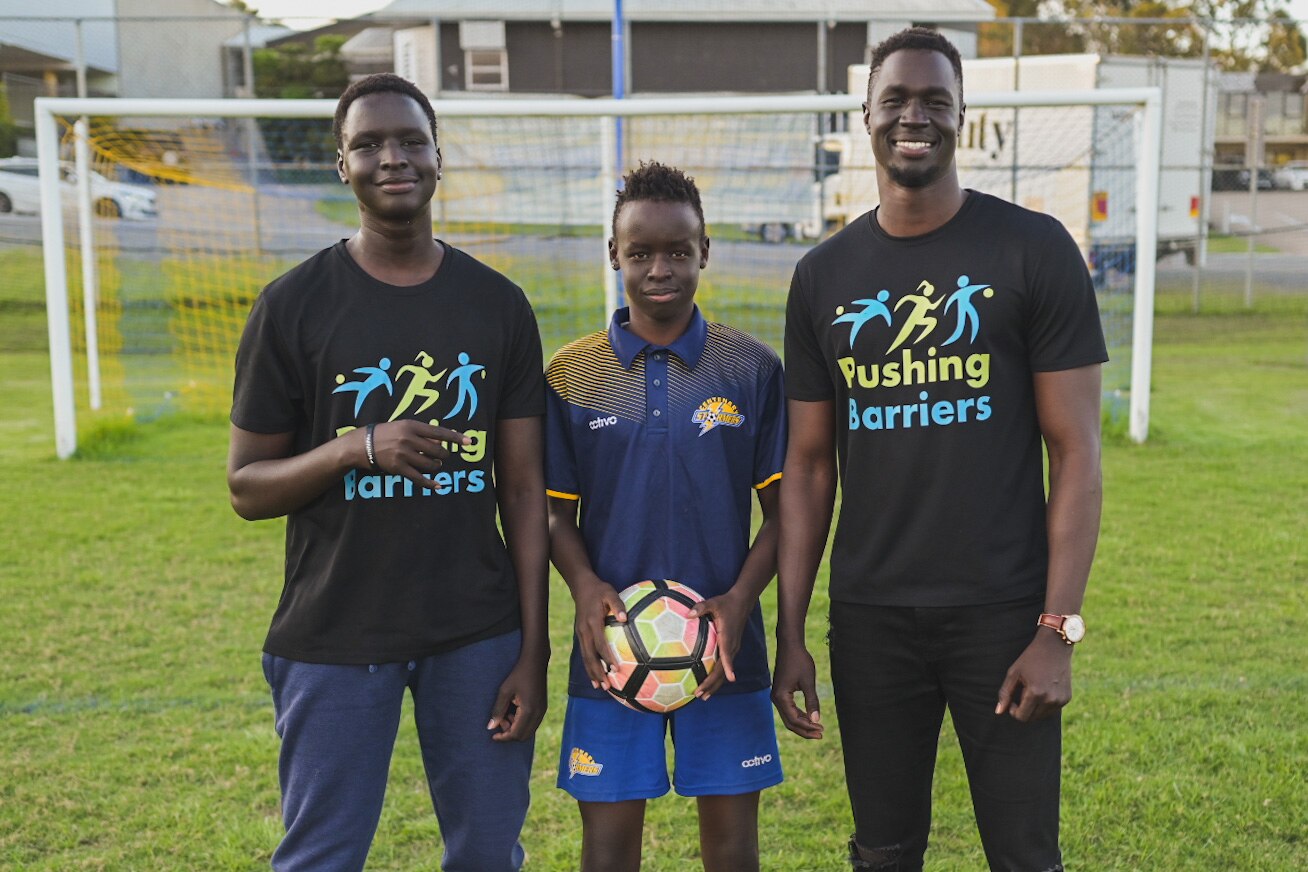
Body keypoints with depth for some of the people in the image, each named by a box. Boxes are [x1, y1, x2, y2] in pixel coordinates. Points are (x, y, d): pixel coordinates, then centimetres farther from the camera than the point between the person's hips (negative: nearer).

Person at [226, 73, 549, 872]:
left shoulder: (499, 305, 2)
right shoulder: (294, 306, -3)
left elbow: (524, 488, 3)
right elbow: (247, 487, -1)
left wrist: (534, 652, -1)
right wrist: (358, 449, -20)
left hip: (477, 634, 2)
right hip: (334, 637, -1)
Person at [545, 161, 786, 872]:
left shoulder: (752, 369, -1)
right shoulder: (570, 375, 1)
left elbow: (783, 507, 2)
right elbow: (555, 511, 6)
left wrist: (741, 599, -12)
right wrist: (584, 586, -13)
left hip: (724, 644, 0)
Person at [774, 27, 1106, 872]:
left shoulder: (1033, 250, -5)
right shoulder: (824, 275, 5)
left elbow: (1076, 449, -6)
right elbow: (809, 464, 7)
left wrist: (1058, 628, -12)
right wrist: (789, 631, 3)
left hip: (1002, 612, -2)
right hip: (869, 618, 3)